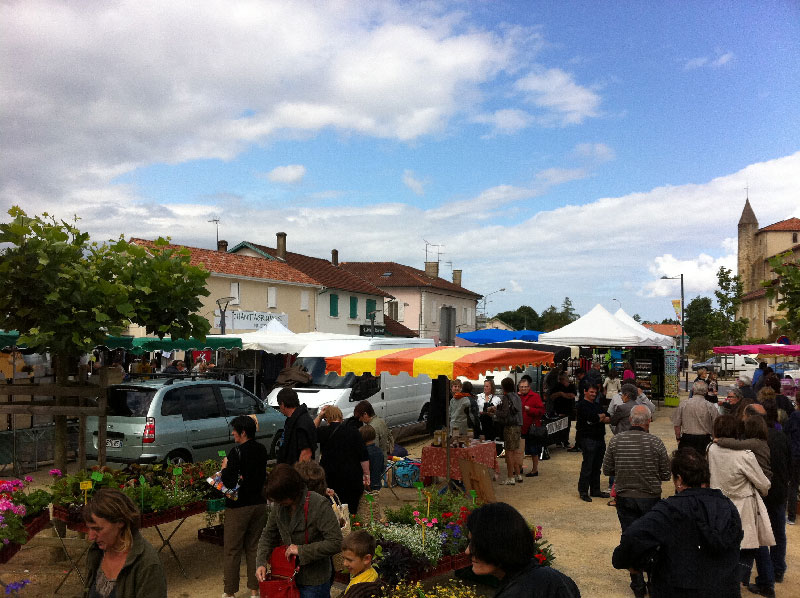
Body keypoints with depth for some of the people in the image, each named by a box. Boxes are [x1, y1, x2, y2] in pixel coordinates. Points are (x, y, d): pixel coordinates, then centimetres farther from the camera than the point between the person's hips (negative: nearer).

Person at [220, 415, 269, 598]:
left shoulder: (237, 452, -18)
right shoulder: (262, 450, 3)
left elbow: (229, 482, -22)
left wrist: (225, 468, -4)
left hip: (239, 507, -6)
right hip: (259, 504, 6)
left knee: (232, 551, 7)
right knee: (254, 548, 15)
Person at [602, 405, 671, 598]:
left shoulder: (616, 441, -9)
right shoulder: (655, 442, -14)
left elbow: (607, 470, -2)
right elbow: (666, 475, -6)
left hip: (624, 499, 1)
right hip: (650, 498, -1)